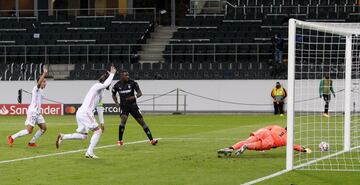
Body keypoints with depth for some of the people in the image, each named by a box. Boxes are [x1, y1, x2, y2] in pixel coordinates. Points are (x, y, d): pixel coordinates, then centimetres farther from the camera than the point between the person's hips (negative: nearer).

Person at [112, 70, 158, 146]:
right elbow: (114, 95, 15)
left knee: (141, 121, -1)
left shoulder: (132, 83, -8)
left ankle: (151, 139, 4)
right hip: (123, 106, -1)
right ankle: (120, 141, -12)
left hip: (132, 105, 1)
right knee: (123, 119, -25)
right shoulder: (117, 85, -4)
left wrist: (134, 97, -29)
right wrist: (116, 103, -2)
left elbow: (140, 93, -8)